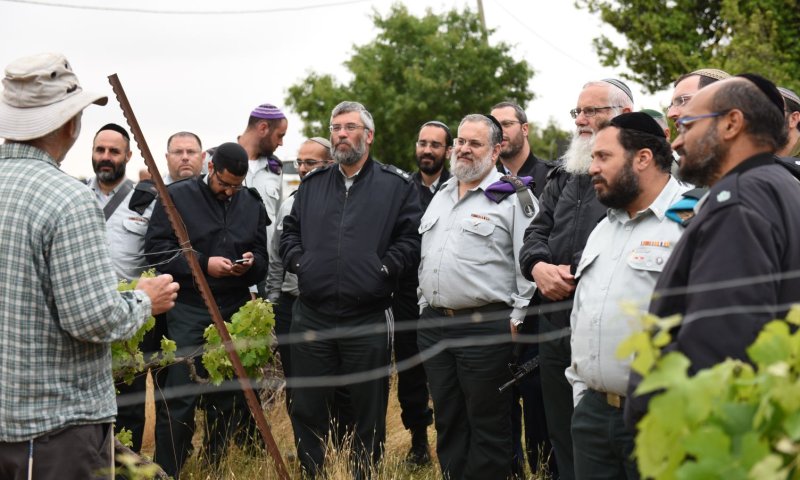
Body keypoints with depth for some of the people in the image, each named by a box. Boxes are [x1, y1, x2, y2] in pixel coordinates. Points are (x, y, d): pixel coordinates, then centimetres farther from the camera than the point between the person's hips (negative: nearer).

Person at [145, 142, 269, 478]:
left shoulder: (252, 205, 13)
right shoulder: (177, 196, -1)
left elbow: (262, 261, 17)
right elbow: (157, 248, -8)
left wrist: (251, 263, -7)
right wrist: (203, 264, -16)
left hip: (235, 312, 4)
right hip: (188, 312, -4)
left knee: (229, 399, 9)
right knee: (181, 398, -7)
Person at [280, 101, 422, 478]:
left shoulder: (396, 185, 1)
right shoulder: (312, 183, 13)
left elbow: (412, 239, -4)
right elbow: (289, 232, 17)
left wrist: (384, 268, -13)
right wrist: (298, 261, 1)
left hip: (369, 320, -3)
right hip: (311, 317, 3)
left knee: (369, 411, 6)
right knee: (307, 407, 10)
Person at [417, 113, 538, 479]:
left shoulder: (513, 198, -6)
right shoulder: (440, 196, 17)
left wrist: (516, 318, -13)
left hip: (486, 326, -7)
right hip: (433, 324, 7)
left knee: (487, 425, 2)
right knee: (447, 420, 14)